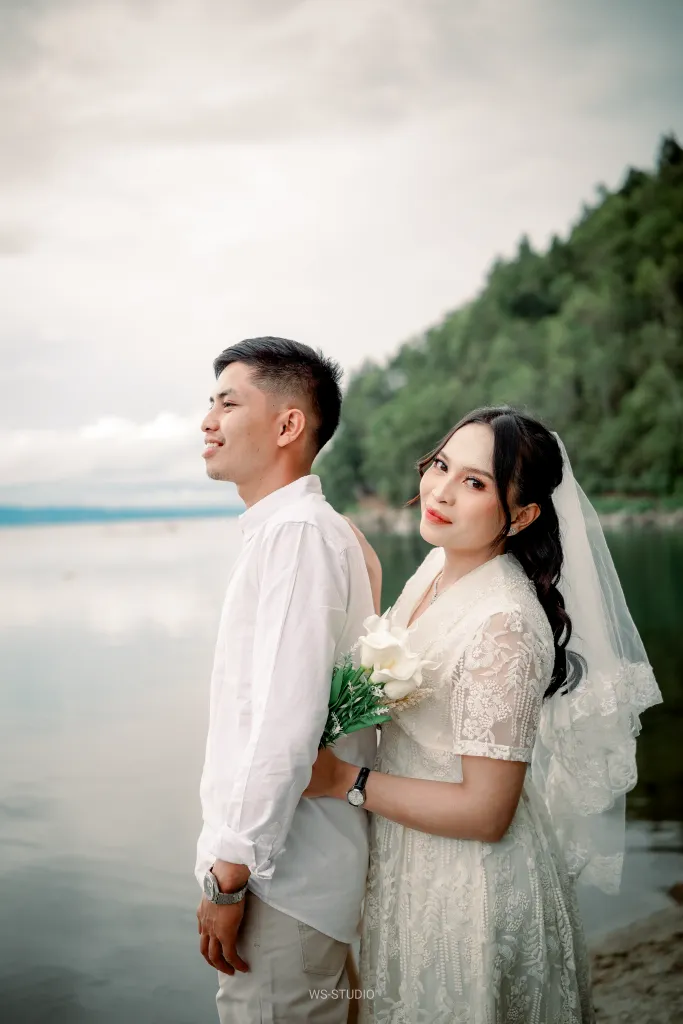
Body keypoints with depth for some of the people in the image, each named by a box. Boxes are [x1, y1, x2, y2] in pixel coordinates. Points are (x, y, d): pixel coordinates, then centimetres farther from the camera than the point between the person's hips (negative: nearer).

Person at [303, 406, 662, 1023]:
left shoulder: (505, 626, -29)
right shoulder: (439, 567, -3)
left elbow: (485, 813, -26)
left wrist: (345, 780, -22)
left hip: (470, 880, -8)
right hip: (408, 857, 8)